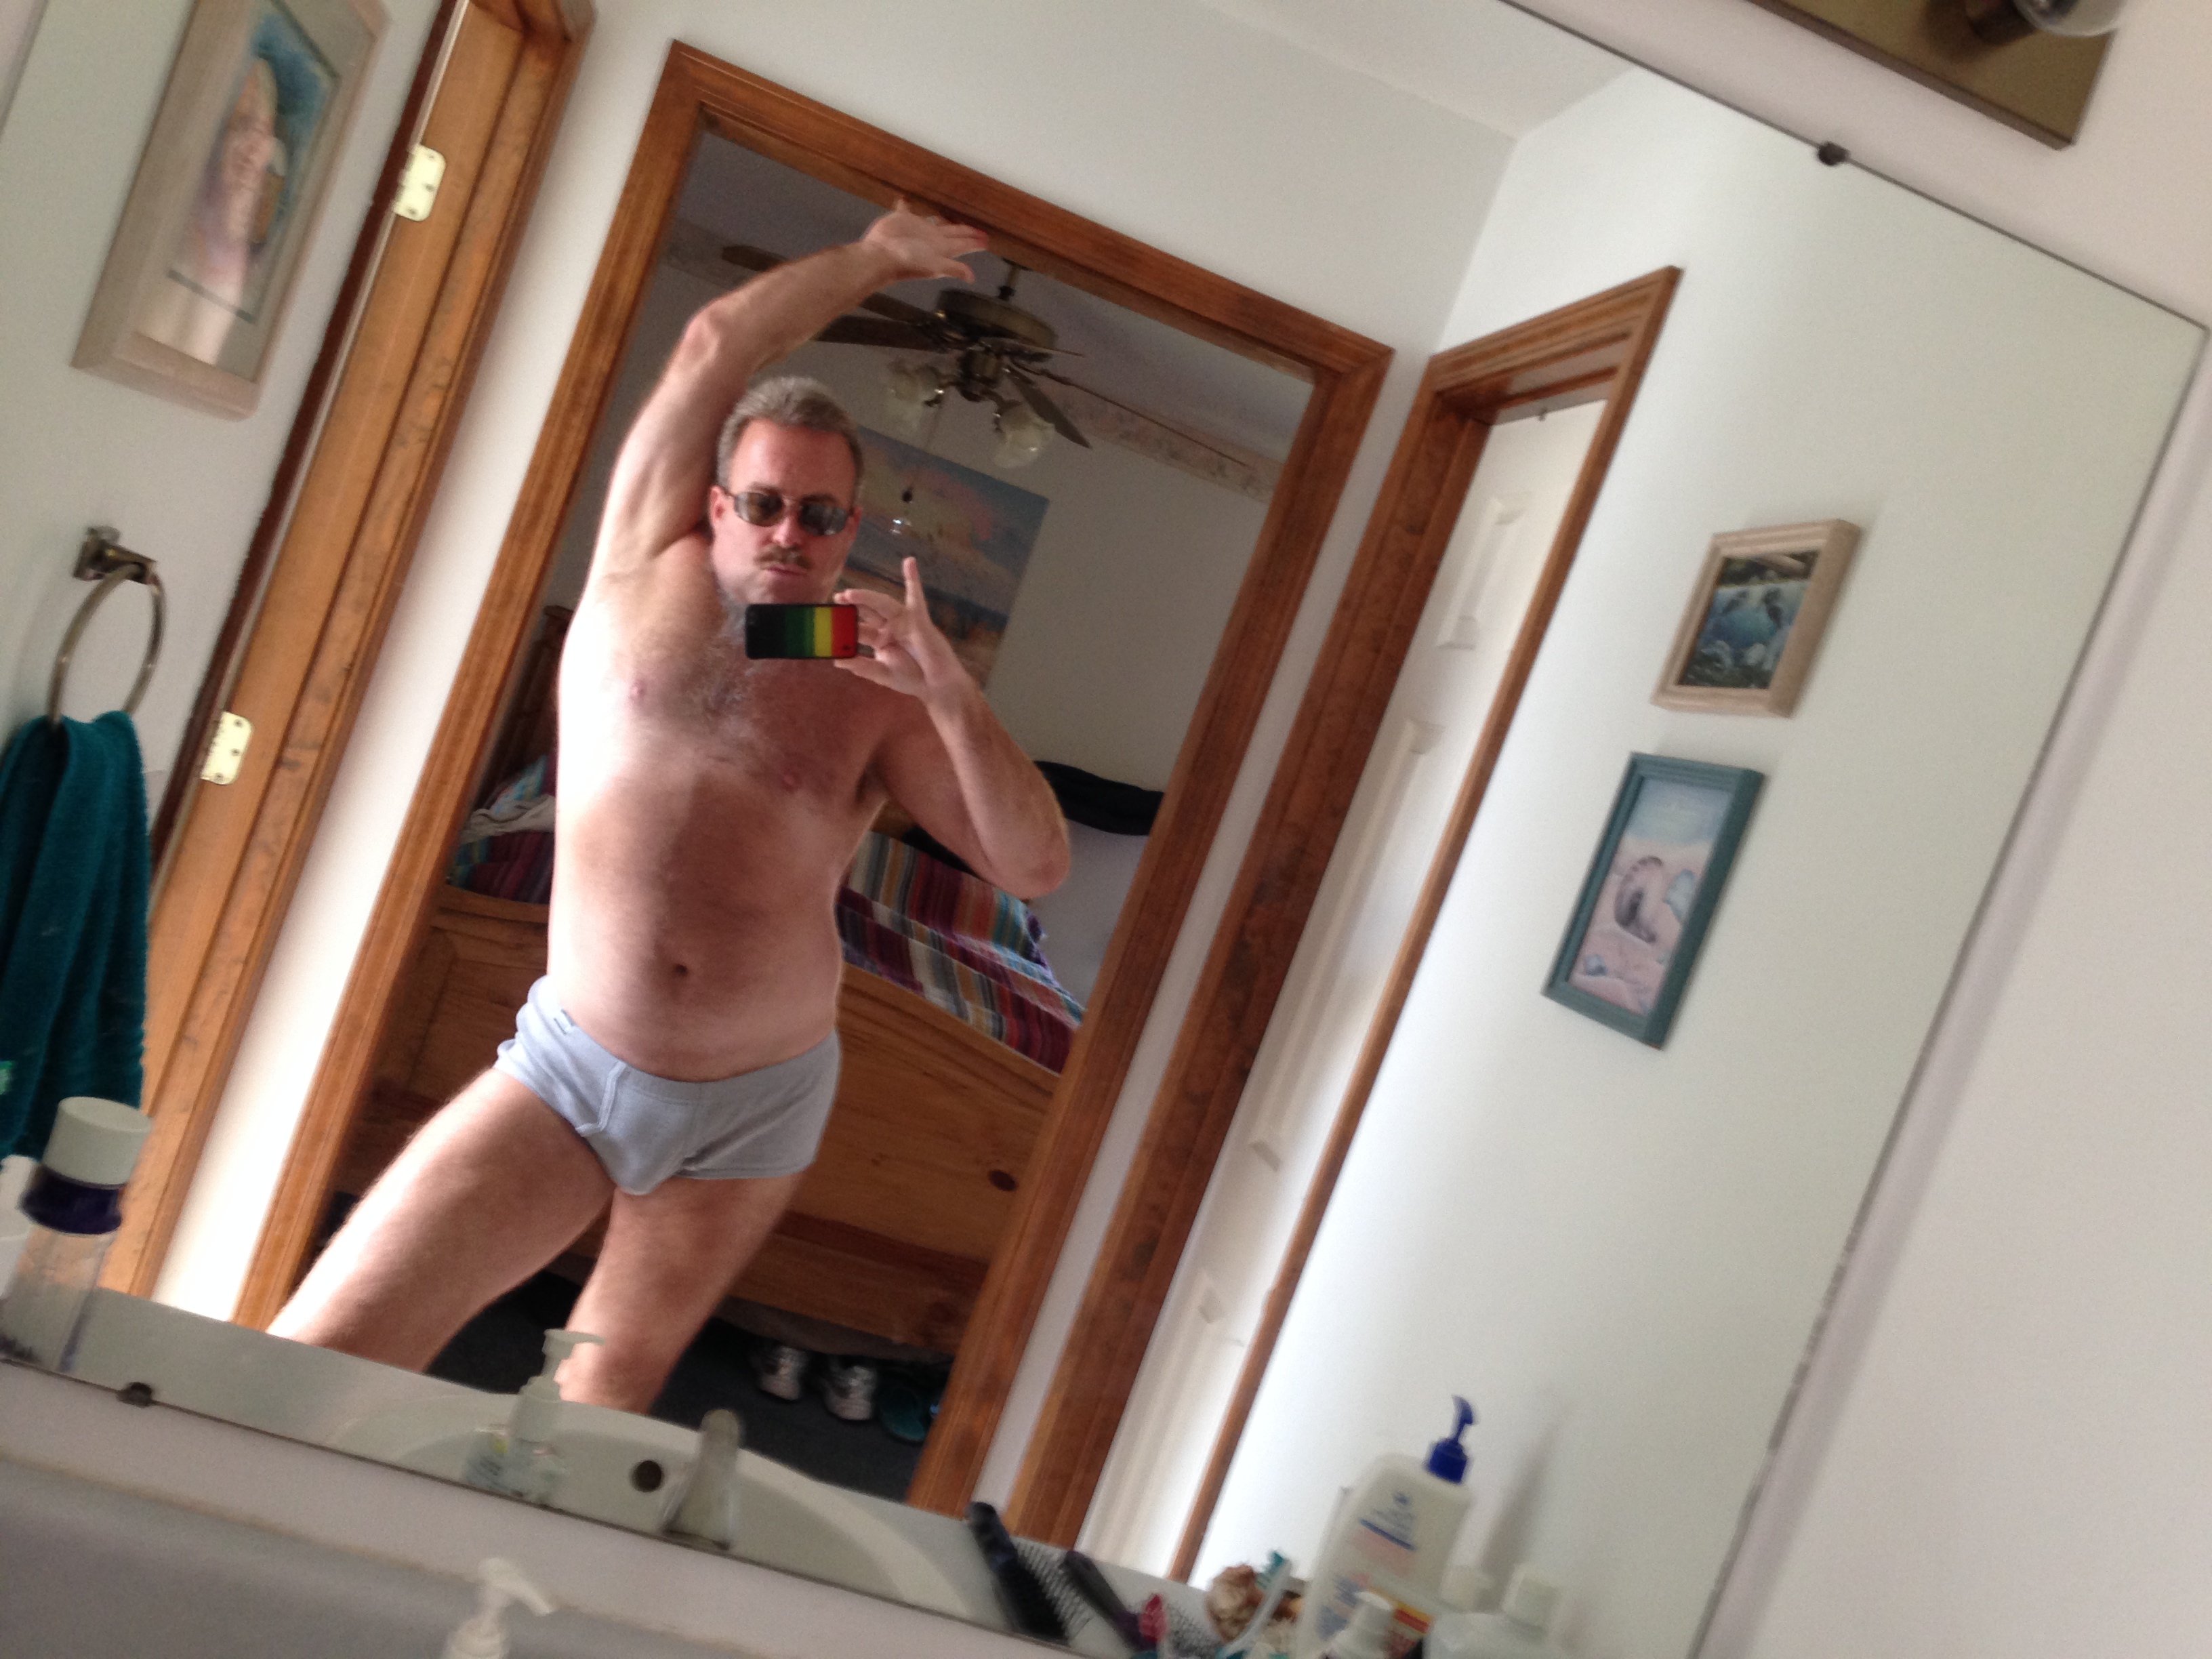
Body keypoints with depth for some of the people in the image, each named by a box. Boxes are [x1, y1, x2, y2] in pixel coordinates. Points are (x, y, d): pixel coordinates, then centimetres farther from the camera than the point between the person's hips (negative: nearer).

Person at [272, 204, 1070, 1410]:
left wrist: (951, 695, -20)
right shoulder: (647, 575, 2)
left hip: (752, 1113, 0)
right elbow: (716, 345, -3)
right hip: (568, 1068, 0)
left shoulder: (878, 695, -1)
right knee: (321, 1360, -7)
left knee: (599, 1409, 9)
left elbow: (1037, 866, -9)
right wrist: (874, 256, 6)